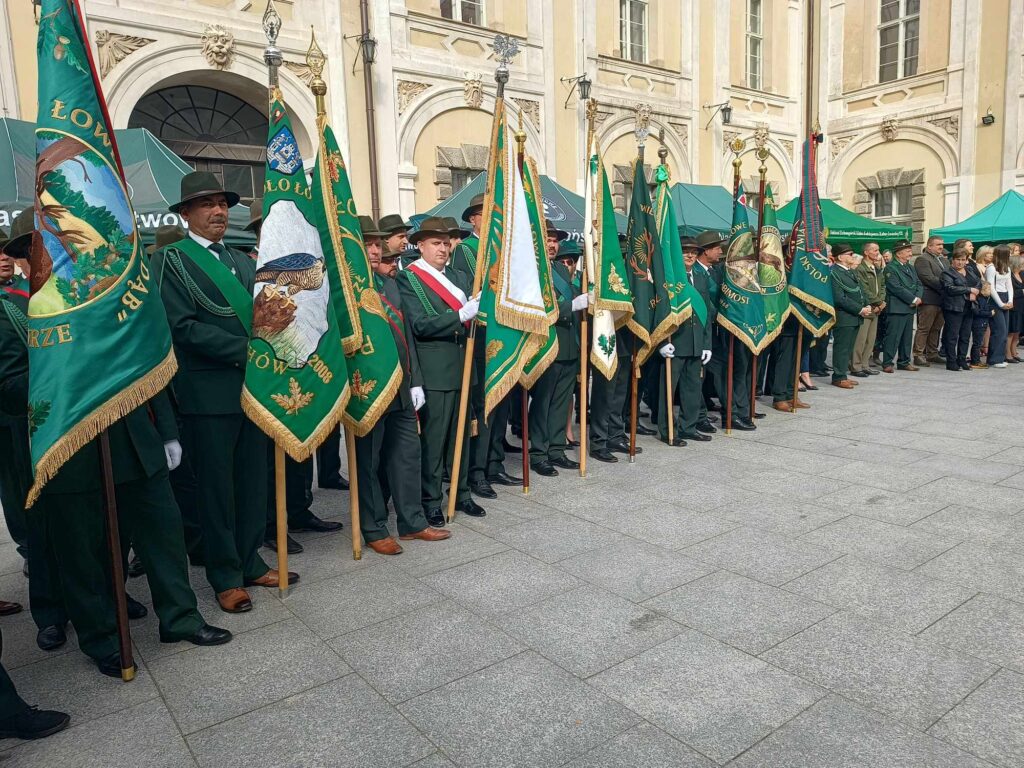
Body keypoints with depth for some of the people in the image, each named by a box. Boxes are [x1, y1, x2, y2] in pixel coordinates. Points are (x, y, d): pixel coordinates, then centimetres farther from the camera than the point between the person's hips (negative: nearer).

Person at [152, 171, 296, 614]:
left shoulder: (244, 262, 17)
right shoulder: (171, 260, -2)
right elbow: (184, 326, -13)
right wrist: (246, 349, -18)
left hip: (253, 386, 6)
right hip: (208, 392, -6)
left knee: (253, 481, 12)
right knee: (216, 488, 4)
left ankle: (250, 563, 26)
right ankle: (225, 577, 16)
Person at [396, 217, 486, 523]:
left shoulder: (457, 276, 14)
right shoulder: (408, 278, -5)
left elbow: (471, 316, 10)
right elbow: (420, 325, -16)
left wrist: (480, 309, -11)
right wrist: (462, 314, -22)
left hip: (463, 366, 6)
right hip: (434, 371, -6)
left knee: (460, 435, 14)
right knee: (432, 438, 1)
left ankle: (460, 493, 27)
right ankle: (431, 501, 14)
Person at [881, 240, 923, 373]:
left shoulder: (911, 267, 19)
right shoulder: (890, 268, -8)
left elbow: (919, 284, 15)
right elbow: (896, 287, -17)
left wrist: (918, 298, -5)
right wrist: (913, 299, -15)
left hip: (910, 307, 8)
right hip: (897, 307, -8)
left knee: (907, 336, 11)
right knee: (893, 336, -8)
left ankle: (904, 362, 18)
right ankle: (887, 363, -4)